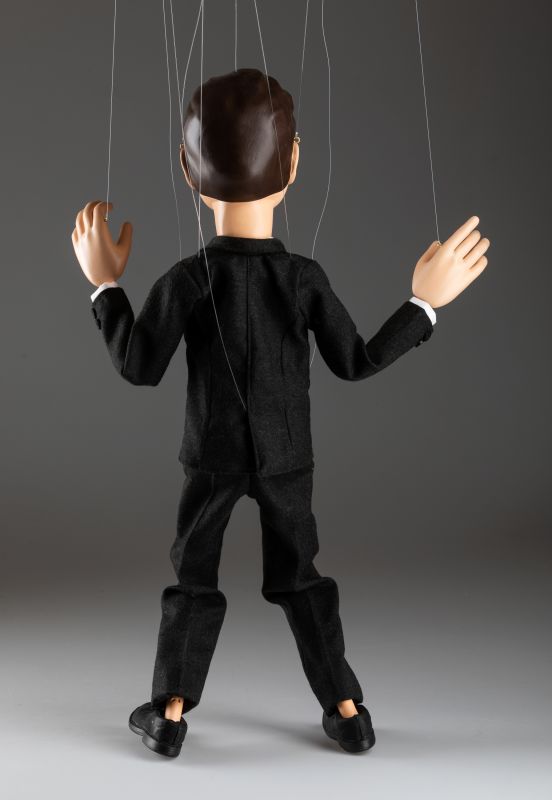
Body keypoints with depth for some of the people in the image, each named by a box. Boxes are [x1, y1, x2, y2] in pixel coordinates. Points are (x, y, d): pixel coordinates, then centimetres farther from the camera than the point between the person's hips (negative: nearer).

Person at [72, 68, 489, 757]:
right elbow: (357, 363, -8)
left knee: (194, 578, 13)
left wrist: (105, 285, -1)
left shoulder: (185, 280, -18)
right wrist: (424, 302, -1)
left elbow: (138, 368, -10)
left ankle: (169, 713, 18)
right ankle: (347, 710, 19)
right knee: (299, 576, 14)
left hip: (211, 457, -1)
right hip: (287, 457, 1)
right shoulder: (306, 278, -15)